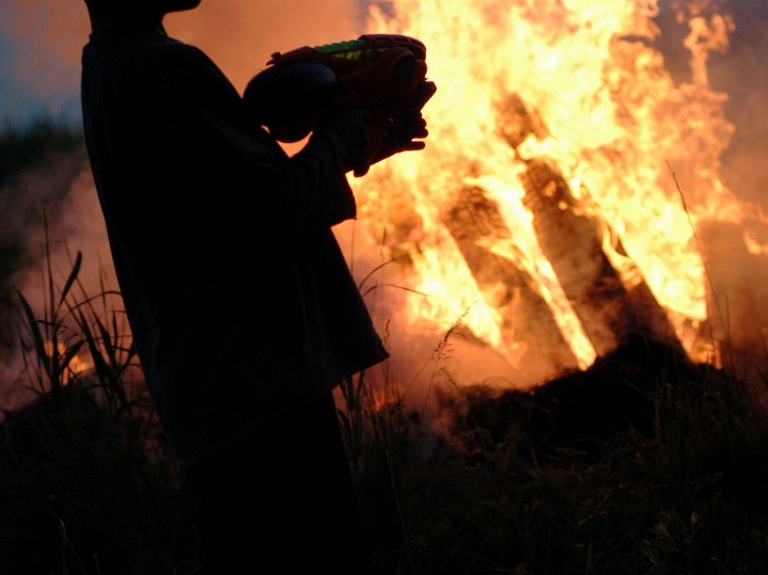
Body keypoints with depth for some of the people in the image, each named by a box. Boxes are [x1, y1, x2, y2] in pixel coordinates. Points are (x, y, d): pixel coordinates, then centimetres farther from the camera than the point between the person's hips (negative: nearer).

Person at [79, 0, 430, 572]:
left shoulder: (111, 70, 14)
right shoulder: (161, 69, -19)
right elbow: (269, 209, -21)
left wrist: (355, 146, 21)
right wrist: (334, 143, -2)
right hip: (260, 382, -11)